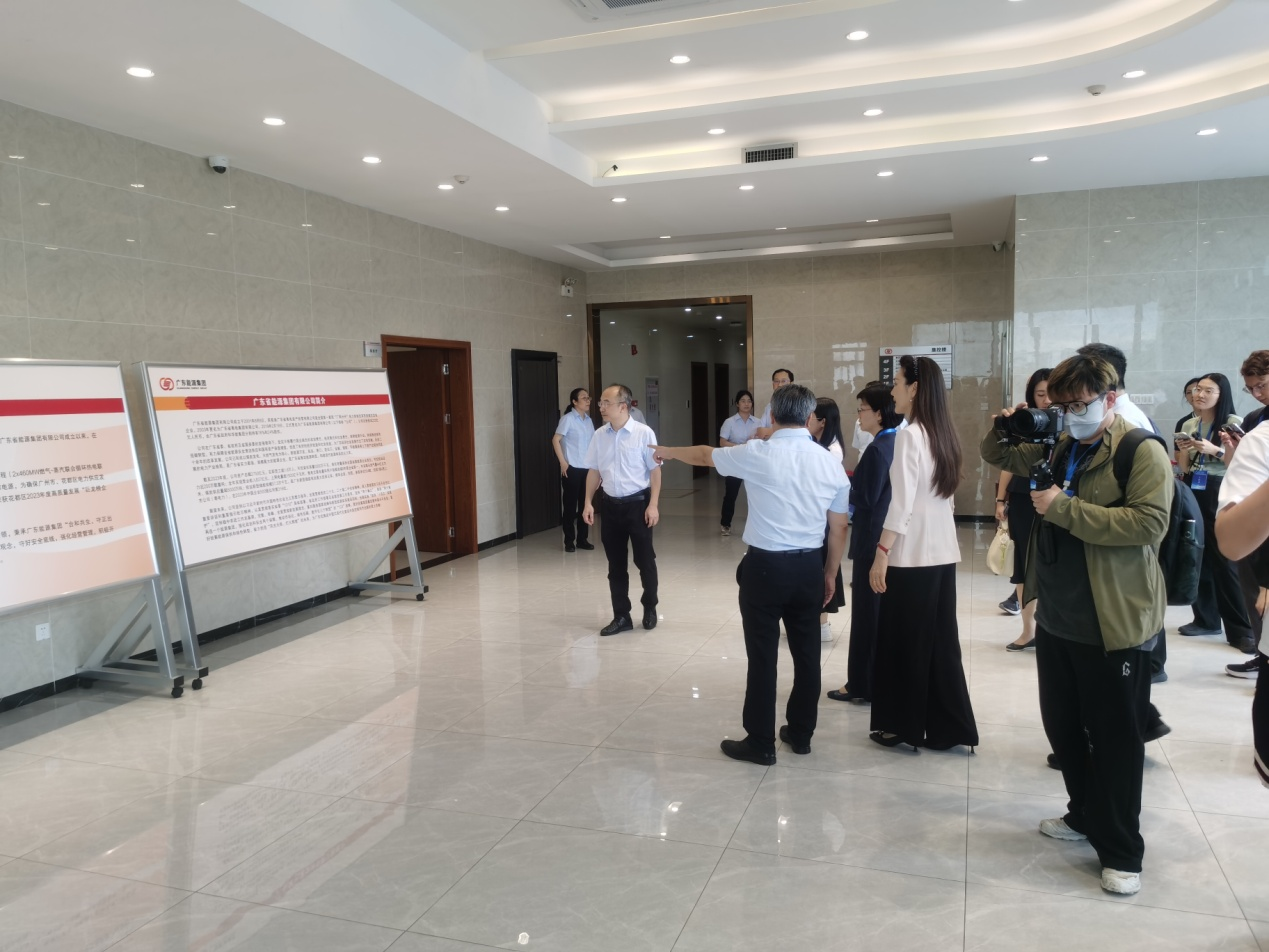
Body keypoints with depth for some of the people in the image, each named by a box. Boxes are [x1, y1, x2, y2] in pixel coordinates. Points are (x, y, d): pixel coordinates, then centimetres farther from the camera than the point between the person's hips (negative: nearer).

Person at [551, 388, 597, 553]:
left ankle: (582, 539, 18)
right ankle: (569, 541, 9)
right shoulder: (568, 418, -8)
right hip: (572, 469, -6)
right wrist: (563, 462, -14)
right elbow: (555, 440, -11)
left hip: (587, 468, 6)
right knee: (570, 505, 1)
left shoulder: (588, 420, 10)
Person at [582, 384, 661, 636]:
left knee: (644, 560, 6)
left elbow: (655, 470, -8)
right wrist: (588, 502, 5)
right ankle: (621, 617, 20)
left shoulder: (643, 433, -10)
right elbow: (594, 471, 10)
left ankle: (650, 609, 28)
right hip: (611, 505, 4)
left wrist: (653, 504, -13)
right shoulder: (599, 435, 3)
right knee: (616, 564, 9)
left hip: (638, 503, -4)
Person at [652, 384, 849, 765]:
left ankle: (760, 742, 13)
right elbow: (839, 528, 6)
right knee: (806, 652, 15)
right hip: (809, 566, 5)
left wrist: (670, 451, 27)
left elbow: (705, 455, 8)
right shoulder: (830, 463, 2)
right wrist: (831, 572, 19)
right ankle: (800, 733, 29)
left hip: (766, 565, -4)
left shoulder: (758, 454, -8)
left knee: (763, 656, 3)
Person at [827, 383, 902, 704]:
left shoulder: (877, 449, -19)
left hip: (874, 540, -9)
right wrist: (853, 479, 8)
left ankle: (863, 686, 9)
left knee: (866, 614, 0)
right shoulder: (897, 443, 9)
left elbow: (865, 498, -20)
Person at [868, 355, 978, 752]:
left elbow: (902, 502, -19)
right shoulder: (943, 433, 10)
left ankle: (906, 727, 15)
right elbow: (939, 492, 13)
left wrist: (881, 553, -16)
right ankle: (947, 728, 19)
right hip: (942, 552, 8)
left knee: (904, 640, 4)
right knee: (940, 639, 12)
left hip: (912, 554, -8)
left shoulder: (909, 435, -14)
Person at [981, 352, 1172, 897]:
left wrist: (1065, 508, -24)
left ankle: (1121, 852, 18)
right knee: (1062, 727, 18)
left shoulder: (1142, 452, -11)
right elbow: (996, 456, 21)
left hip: (1114, 623, -7)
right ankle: (1085, 816, 38)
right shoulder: (1056, 447, 10)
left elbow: (1150, 523, -23)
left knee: (1116, 739, 4)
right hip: (1056, 617, 7)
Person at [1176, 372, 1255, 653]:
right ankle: (1206, 618, 19)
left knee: (1224, 561, -7)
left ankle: (1240, 630, -1)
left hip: (1220, 495, -5)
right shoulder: (1188, 425, 10)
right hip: (1193, 494, 5)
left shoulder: (1234, 423, -4)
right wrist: (1183, 450, -6)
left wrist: (1214, 450, -19)